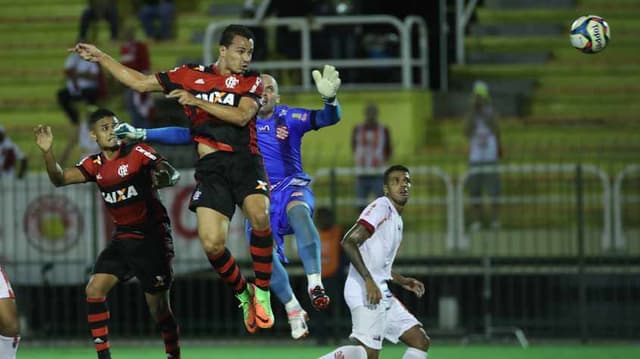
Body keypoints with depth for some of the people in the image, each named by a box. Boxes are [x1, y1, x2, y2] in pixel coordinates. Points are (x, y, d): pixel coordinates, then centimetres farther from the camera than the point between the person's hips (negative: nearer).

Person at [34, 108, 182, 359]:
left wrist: (165, 176, -41)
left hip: (152, 237, -5)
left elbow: (173, 174, -17)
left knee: (158, 306, -2)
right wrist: (47, 152, -23)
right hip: (123, 238, 5)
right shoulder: (94, 165, 4)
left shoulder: (137, 152, -9)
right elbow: (60, 178, -6)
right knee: (94, 289, -10)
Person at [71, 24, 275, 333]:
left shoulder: (252, 81, 9)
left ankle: (262, 294, -14)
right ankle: (243, 295, 12)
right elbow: (140, 83, 22)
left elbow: (242, 115, -8)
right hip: (210, 166, 1)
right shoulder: (189, 75, 14)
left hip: (245, 160, -1)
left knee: (259, 216, -32)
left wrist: (198, 101, -11)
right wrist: (101, 58, 21)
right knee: (212, 244, -16)